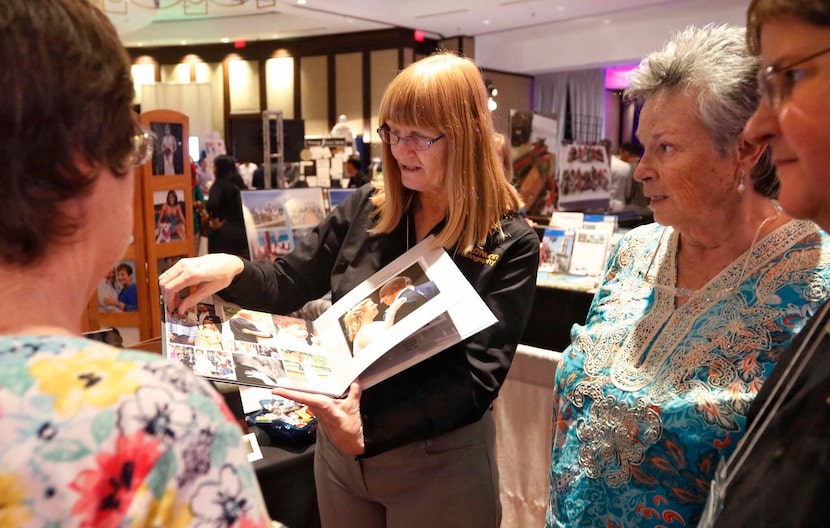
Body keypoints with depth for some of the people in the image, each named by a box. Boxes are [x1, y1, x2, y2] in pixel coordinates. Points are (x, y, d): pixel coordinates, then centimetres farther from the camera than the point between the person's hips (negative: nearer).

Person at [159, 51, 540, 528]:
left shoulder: (510, 244, -15)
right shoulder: (365, 209, -3)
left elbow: (478, 378, -19)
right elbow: (289, 285, 5)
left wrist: (371, 431, -29)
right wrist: (232, 269, -17)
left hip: (437, 463, -4)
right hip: (338, 446, 4)